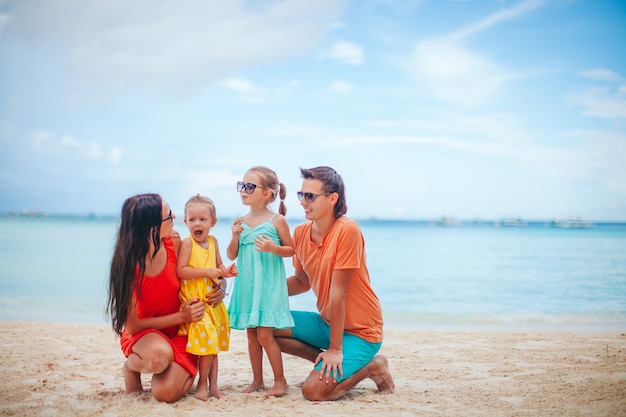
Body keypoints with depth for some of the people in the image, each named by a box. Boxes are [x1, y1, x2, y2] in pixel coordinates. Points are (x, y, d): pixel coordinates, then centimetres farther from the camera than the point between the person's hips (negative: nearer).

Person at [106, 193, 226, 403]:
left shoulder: (174, 242, -14)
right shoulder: (127, 264, -24)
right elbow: (133, 325, -18)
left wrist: (219, 287, -12)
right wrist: (181, 316, -22)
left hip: (178, 331, 3)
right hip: (142, 334, -2)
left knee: (166, 393, -22)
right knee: (160, 355, -38)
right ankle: (132, 366, -2)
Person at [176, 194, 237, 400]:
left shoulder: (213, 241, 8)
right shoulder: (187, 243, -11)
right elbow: (180, 271, -18)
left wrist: (225, 272, 0)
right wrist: (206, 272, -23)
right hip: (193, 300, -7)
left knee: (213, 342, 12)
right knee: (206, 339, -13)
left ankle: (213, 384, 22)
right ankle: (203, 383, 3)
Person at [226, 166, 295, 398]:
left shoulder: (277, 220, -6)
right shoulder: (242, 222, 7)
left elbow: (291, 250, 0)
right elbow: (231, 255, 10)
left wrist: (273, 248, -19)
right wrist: (235, 237, -7)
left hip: (268, 285, -5)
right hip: (247, 285, 5)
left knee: (264, 334, -7)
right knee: (251, 334, 11)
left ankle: (280, 381, 7)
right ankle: (257, 380, 23)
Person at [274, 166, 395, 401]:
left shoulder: (347, 230, -24)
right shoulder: (300, 233, -2)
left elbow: (337, 293, -23)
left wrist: (335, 349, -19)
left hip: (360, 331, -7)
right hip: (327, 322, 7)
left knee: (314, 391, -22)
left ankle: (371, 367, 4)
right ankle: (328, 362, 4)